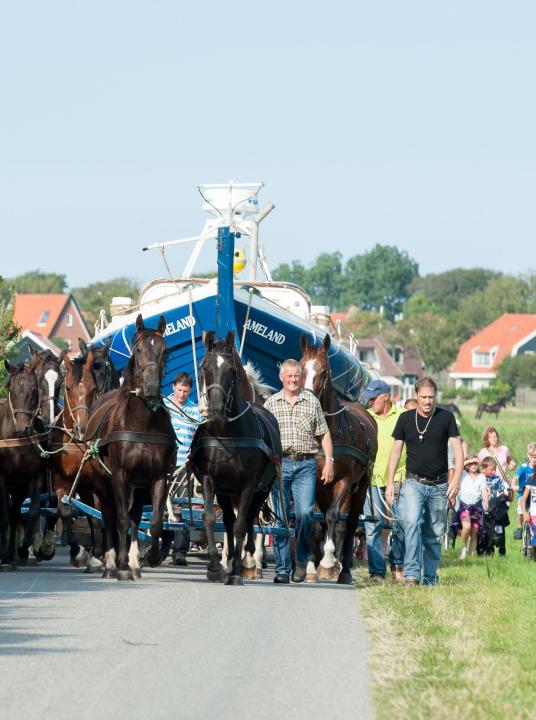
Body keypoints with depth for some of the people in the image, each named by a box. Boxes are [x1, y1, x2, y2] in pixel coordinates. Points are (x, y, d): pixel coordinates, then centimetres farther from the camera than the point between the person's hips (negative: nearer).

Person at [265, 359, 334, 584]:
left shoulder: (312, 401, 9)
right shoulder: (271, 403, 8)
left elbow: (324, 434, 11)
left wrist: (329, 460, 2)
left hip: (306, 465, 0)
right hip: (279, 464, 0)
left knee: (304, 513, -12)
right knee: (280, 516, 0)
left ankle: (301, 561, 6)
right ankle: (282, 569, 4)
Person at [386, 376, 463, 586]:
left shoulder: (446, 418, 1)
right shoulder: (406, 419, 4)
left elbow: (458, 448, -1)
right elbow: (396, 451, 9)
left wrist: (456, 478, -13)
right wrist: (390, 482, 3)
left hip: (439, 486, 1)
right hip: (413, 482, -1)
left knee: (434, 533, 6)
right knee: (412, 523, -22)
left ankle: (430, 578, 16)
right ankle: (411, 575, -28)